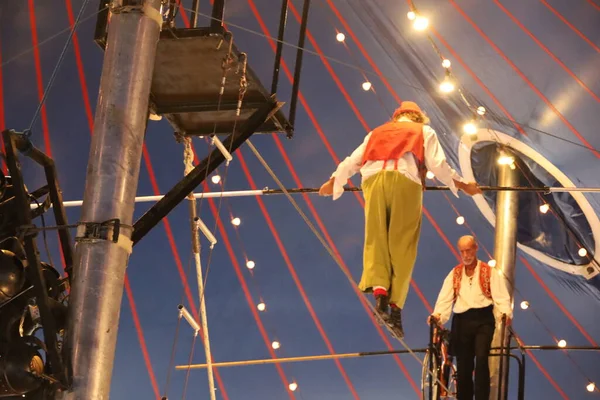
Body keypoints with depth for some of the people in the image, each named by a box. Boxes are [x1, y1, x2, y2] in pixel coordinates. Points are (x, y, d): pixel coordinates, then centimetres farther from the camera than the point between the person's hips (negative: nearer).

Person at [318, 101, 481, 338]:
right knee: (402, 245, -5)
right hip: (405, 180, -2)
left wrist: (332, 183, 44)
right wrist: (462, 185, 22)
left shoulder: (377, 132, 31)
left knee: (375, 239, -3)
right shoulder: (424, 131, 24)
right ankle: (395, 304, -15)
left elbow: (351, 162, 30)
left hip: (374, 180, 2)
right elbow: (438, 165, 12)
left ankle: (379, 290, -26)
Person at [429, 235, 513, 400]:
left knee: (481, 357, -20)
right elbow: (445, 298, 1)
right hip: (462, 321, 3)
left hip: (483, 320, -3)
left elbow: (501, 296, -5)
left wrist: (506, 313, -24)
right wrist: (438, 315, -17)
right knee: (463, 364, 4)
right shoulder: (454, 274, 12)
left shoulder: (489, 272, 5)